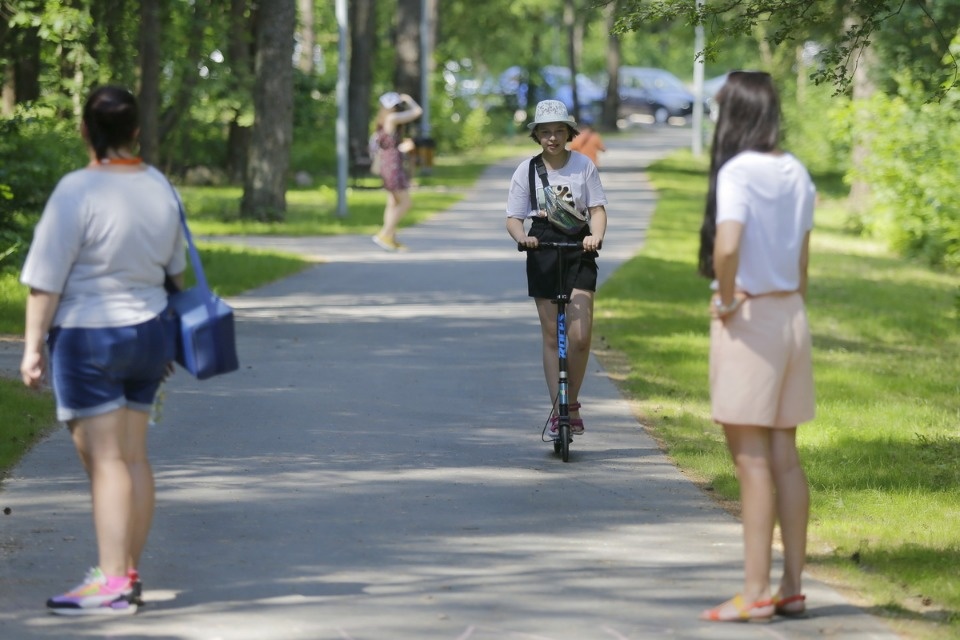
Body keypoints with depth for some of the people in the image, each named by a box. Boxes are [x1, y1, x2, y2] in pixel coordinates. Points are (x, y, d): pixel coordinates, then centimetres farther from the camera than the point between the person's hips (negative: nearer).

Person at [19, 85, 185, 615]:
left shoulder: (77, 191, -16)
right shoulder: (159, 187, 6)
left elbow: (46, 282, -15)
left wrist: (33, 346, -9)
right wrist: (167, 337, 27)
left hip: (89, 337, -7)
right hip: (149, 332, 7)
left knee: (104, 459, -7)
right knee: (134, 456, 11)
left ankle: (112, 584, -8)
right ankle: (129, 573, 15)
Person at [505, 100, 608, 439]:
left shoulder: (583, 165, 2)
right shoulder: (527, 170, 2)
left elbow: (598, 208, -1)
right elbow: (514, 217, 2)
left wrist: (595, 236, -21)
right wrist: (523, 237, -20)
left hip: (579, 250, 0)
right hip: (543, 251, 1)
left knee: (580, 335, -10)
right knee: (551, 335, 3)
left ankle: (572, 403, 10)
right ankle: (557, 411, 9)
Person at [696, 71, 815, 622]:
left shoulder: (738, 171, -15)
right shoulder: (796, 174, 7)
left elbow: (727, 246, -30)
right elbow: (802, 263, 12)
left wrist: (726, 299, -14)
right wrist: (794, 317, 19)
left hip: (748, 317, -7)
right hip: (791, 314, 7)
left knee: (752, 459, -4)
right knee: (785, 456, 11)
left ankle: (756, 593, -2)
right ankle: (792, 587, 15)